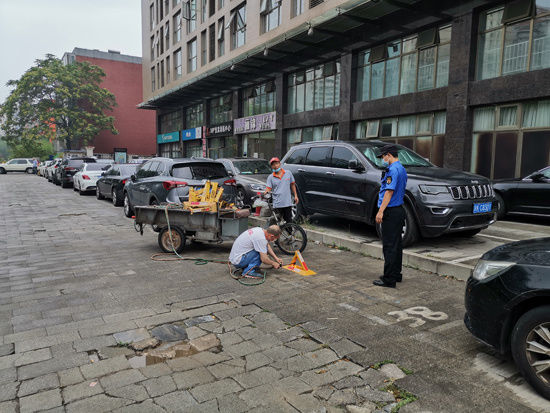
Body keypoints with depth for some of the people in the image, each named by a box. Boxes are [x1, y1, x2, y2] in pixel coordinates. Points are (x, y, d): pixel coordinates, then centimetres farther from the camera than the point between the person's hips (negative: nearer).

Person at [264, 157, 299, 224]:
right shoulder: (270, 177, 3)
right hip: (277, 204, -1)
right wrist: (265, 192, -26)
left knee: (289, 221, 5)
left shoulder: (288, 173, 6)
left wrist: (295, 195, 9)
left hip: (288, 203, 1)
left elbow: (292, 185, 13)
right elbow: (268, 188, -5)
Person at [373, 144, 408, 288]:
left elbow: (389, 191, -21)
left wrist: (381, 211, -22)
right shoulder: (402, 169, 17)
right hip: (399, 210, 10)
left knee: (390, 246, -7)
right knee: (396, 244, 15)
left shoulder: (392, 170, -15)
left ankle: (389, 280, -3)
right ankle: (396, 274, 24)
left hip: (391, 212, -10)